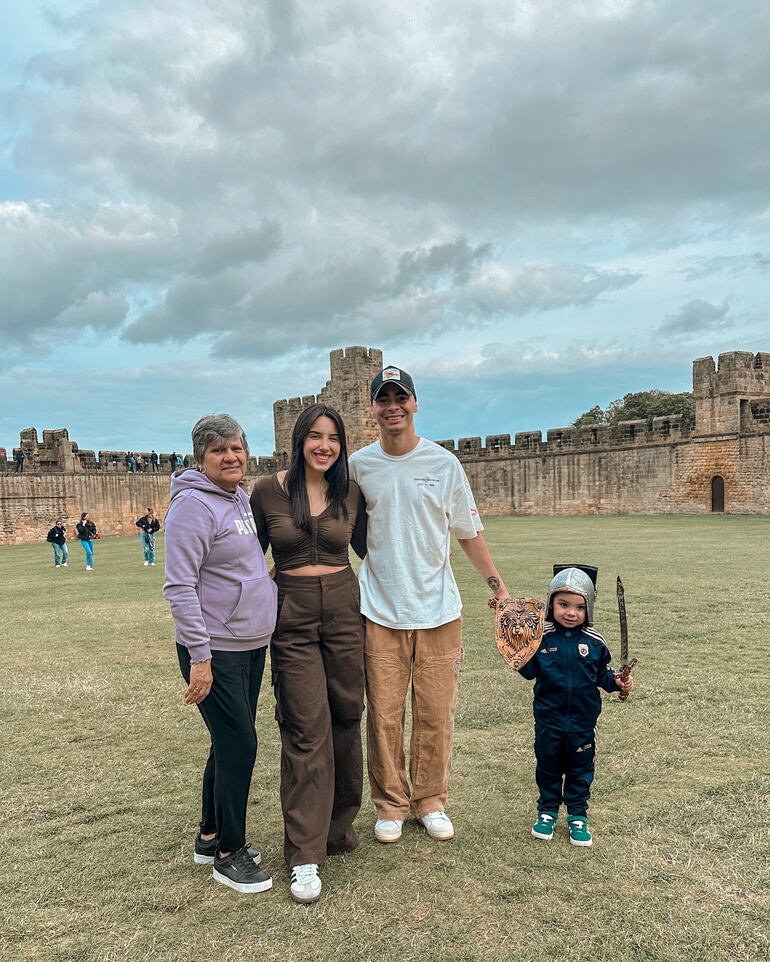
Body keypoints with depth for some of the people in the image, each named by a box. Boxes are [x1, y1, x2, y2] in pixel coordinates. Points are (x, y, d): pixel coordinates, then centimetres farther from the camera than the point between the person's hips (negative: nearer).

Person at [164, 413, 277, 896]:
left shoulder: (242, 498, 10)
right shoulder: (194, 505, -17)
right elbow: (180, 587, -21)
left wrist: (268, 574, 11)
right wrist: (199, 656, -22)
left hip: (252, 644, 8)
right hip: (216, 651, -8)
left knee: (230, 743, 17)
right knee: (240, 745, -2)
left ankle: (211, 837, 34)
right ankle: (228, 853, 16)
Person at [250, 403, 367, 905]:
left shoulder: (351, 493, 3)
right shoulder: (268, 491, -2)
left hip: (344, 609, 2)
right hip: (292, 617, -2)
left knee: (346, 719, 10)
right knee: (306, 728, -4)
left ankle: (339, 826, 31)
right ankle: (305, 856, 6)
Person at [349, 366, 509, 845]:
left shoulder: (444, 462, 1)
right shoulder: (358, 465, 2)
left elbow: (469, 531, 6)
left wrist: (497, 583, -1)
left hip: (438, 609, 0)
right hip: (380, 610, 0)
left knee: (437, 714, 7)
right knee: (384, 715, 5)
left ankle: (430, 801, 27)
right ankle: (390, 805, 25)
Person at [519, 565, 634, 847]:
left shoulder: (594, 641, -6)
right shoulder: (542, 637, -10)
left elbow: (602, 673, 6)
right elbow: (528, 671, -8)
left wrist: (617, 682, -12)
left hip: (583, 719, 1)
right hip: (548, 718, -1)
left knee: (581, 768, 14)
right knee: (548, 766, 15)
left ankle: (578, 815, 31)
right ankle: (547, 811, 33)